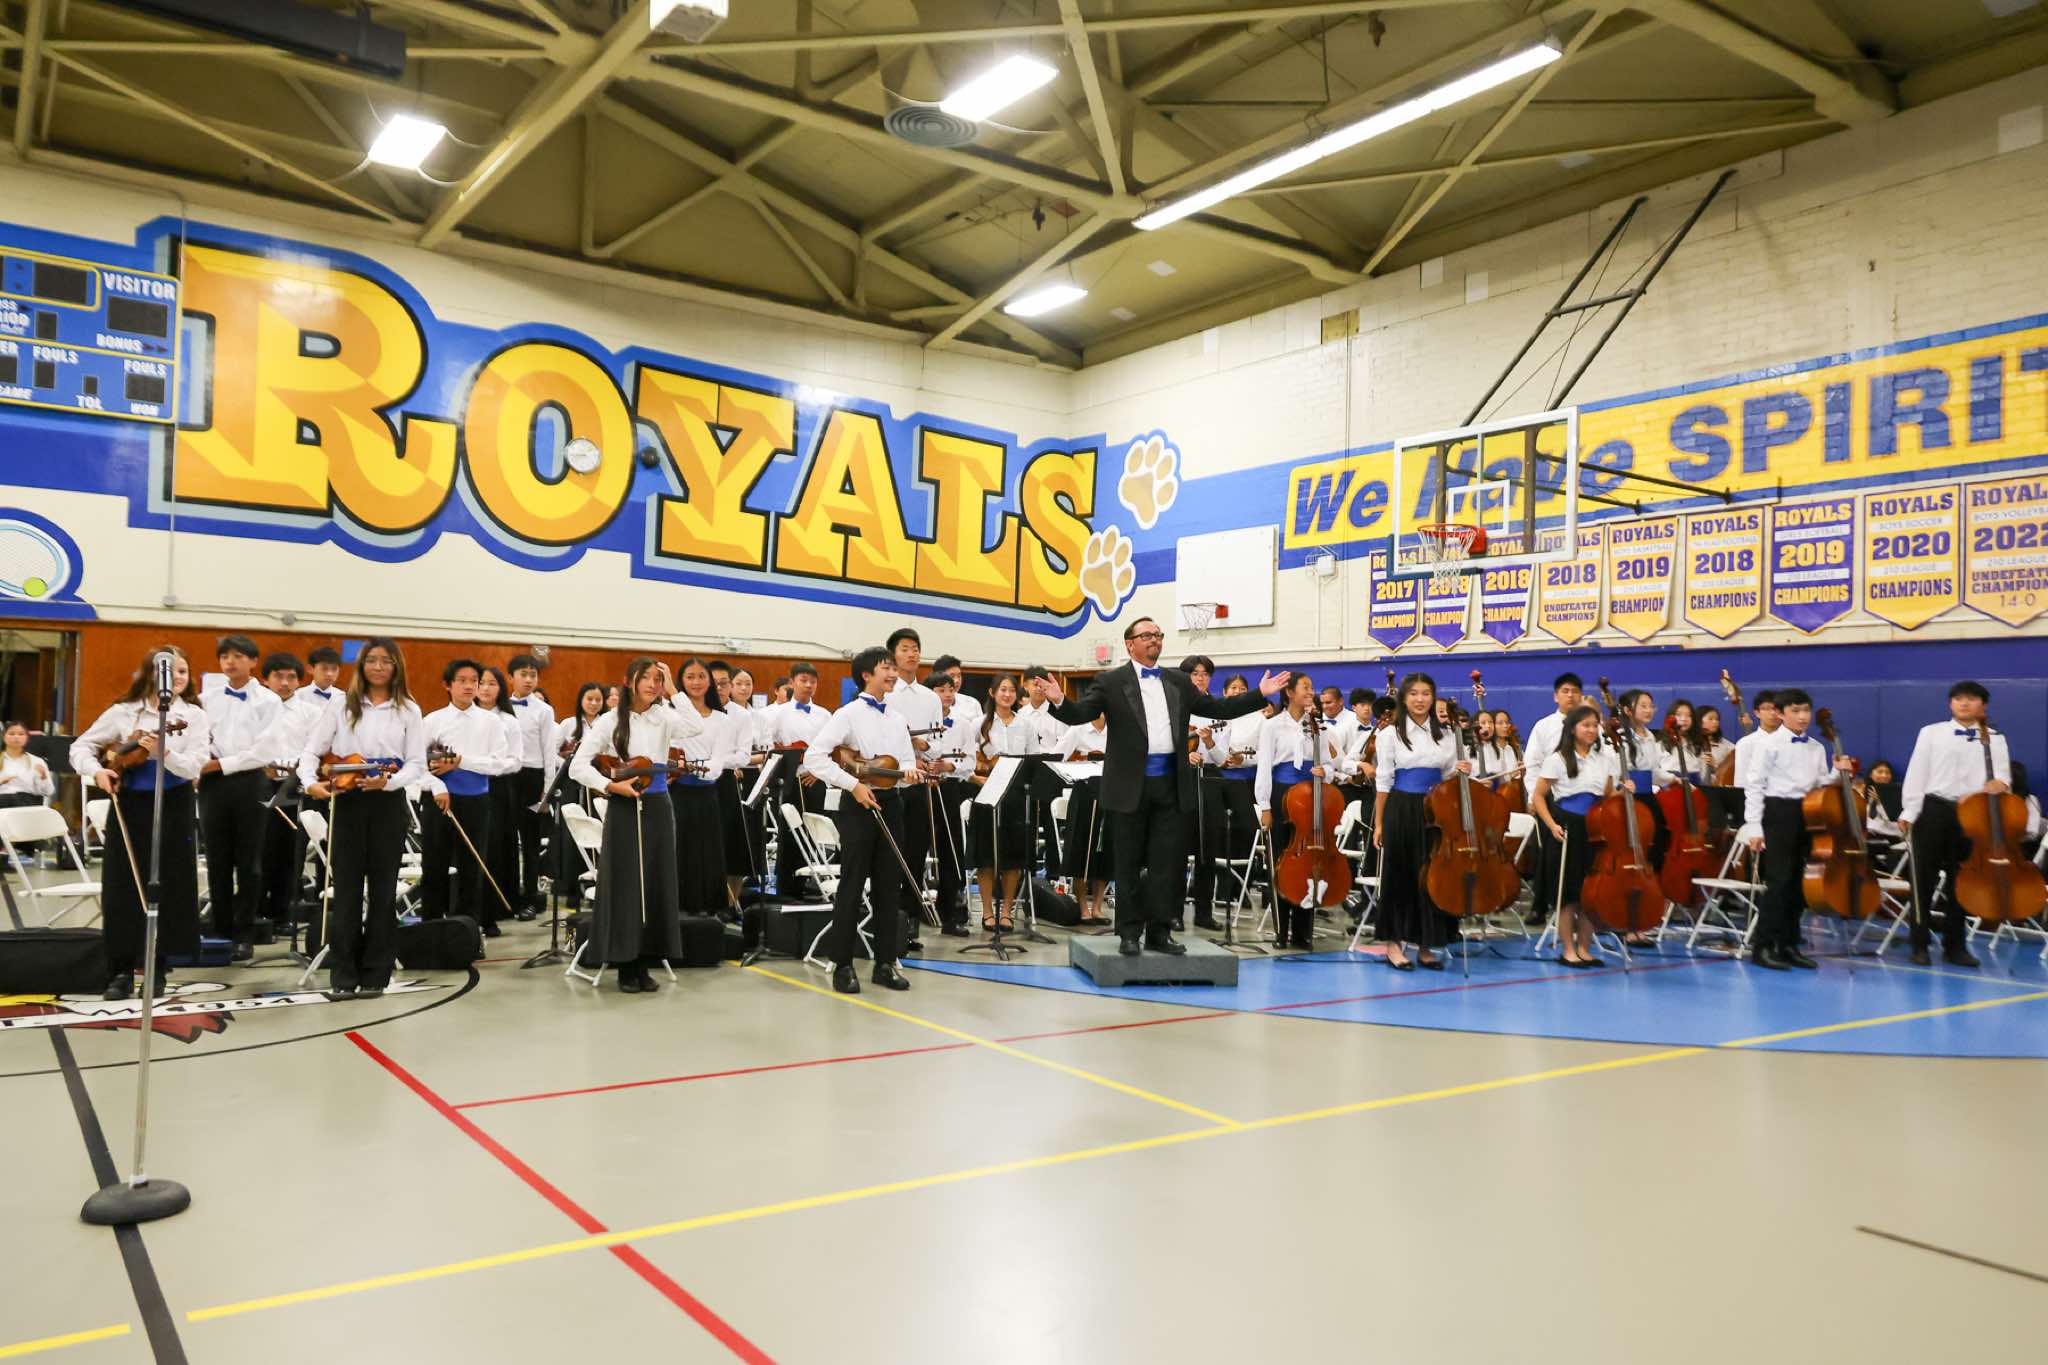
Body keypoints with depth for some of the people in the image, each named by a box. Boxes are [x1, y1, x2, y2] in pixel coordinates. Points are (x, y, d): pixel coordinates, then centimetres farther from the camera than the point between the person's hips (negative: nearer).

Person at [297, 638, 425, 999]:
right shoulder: (341, 706, 5)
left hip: (389, 805, 0)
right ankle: (342, 974, 9)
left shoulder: (409, 711, 3)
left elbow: (417, 764, -2)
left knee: (382, 889, 4)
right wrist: (311, 782, -19)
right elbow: (312, 750, 0)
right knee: (346, 888, 2)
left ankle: (375, 973, 13)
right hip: (346, 802, 0)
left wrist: (388, 781, -20)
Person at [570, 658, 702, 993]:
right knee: (624, 885, 0)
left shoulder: (664, 717, 3)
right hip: (623, 809, -3)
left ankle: (645, 964, 16)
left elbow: (695, 728, -19)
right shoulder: (610, 721, -2)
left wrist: (672, 691, -15)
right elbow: (578, 765, -6)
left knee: (656, 885, 5)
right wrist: (613, 786, -16)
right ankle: (624, 966, 10)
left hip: (657, 808, 3)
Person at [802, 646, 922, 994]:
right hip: (858, 805, -6)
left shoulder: (896, 719, 14)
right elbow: (814, 757, -14)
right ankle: (843, 966, 5)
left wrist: (910, 772, -9)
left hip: (890, 804, 6)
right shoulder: (849, 714, -6)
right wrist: (853, 784, -19)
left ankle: (885, 963, 16)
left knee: (888, 887, 8)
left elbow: (907, 761, 16)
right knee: (852, 887, -2)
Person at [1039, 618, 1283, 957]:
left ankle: (1159, 931, 12)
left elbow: (1218, 708, 16)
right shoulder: (1110, 682, 2)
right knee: (1129, 862, 4)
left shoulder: (1178, 682, 15)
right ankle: (1130, 933, 13)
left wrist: (1261, 694, 9)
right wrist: (1058, 701, -28)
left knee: (1167, 861, 3)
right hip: (1130, 785, -3)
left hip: (1170, 784, 3)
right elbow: (1079, 714, -7)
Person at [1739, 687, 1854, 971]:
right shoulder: (1768, 744, -6)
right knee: (1779, 880, -9)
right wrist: (1754, 827, -13)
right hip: (1778, 813, -6)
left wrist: (1838, 773, -5)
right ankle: (1763, 946, -2)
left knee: (1797, 882, 9)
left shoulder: (1817, 748, 12)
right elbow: (1754, 785, -8)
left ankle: (1788, 945, 18)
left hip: (1807, 815, 6)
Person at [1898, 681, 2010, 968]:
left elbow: (2003, 777, 1)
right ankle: (1920, 944, 8)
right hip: (1933, 810, -1)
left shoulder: (1995, 739, 9)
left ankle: (1955, 946, 18)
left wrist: (1999, 783, -24)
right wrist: (1909, 812, -6)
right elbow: (1916, 774, 0)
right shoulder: (1931, 732, 5)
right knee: (1924, 879, 1)